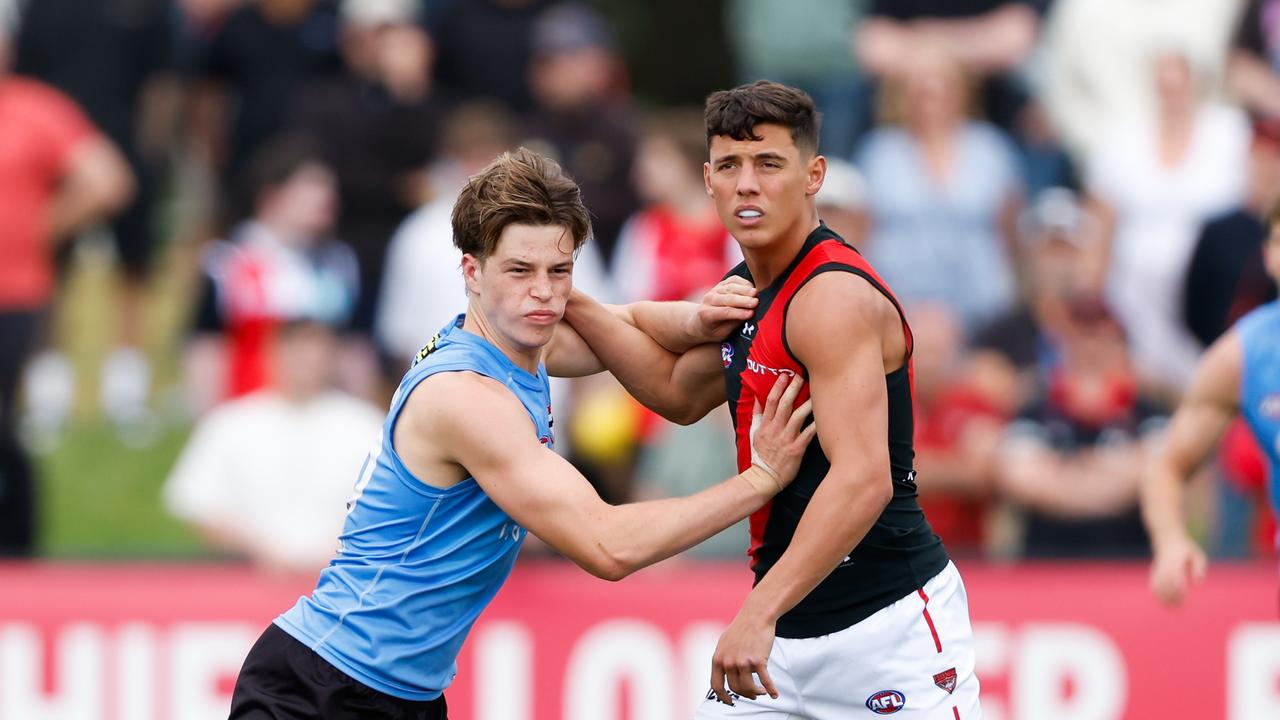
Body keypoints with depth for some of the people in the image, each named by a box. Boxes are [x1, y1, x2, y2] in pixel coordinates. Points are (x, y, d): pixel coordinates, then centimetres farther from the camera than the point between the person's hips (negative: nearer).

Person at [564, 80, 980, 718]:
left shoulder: (834, 296, -19)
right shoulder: (748, 290, 11)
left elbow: (862, 480, -30)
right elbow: (679, 393, 30)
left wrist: (760, 613, -36)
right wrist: (573, 306, 20)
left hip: (889, 623, -9)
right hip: (789, 630, 9)